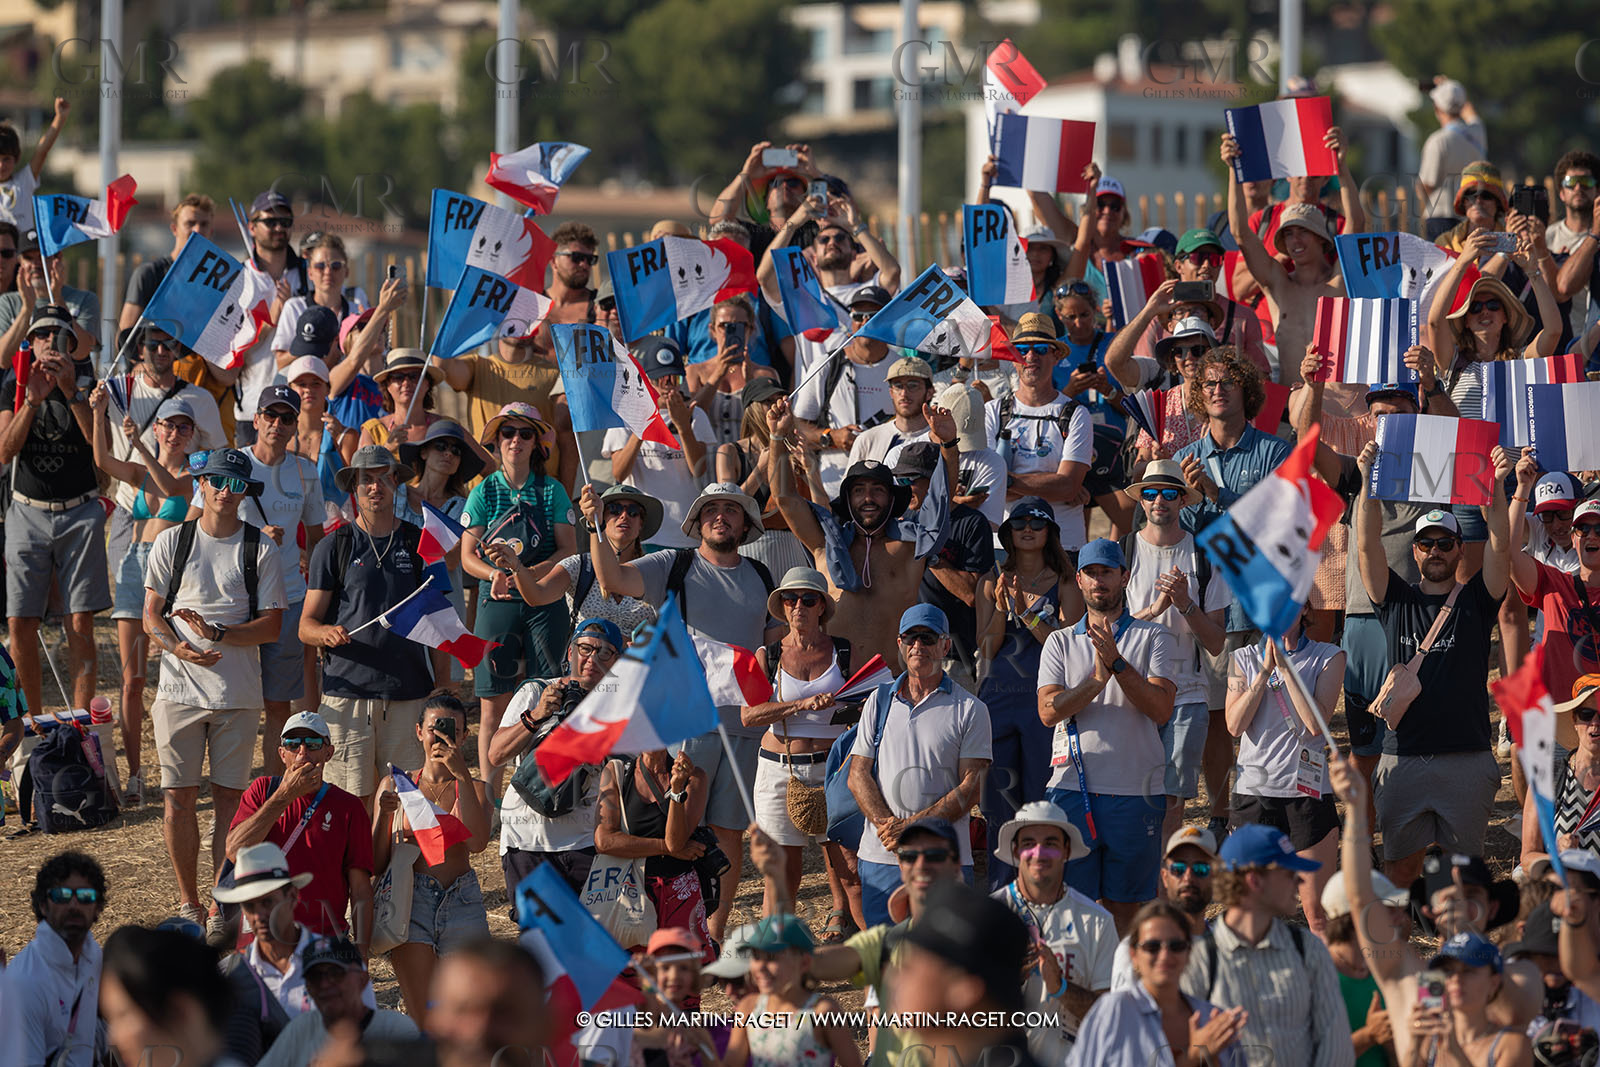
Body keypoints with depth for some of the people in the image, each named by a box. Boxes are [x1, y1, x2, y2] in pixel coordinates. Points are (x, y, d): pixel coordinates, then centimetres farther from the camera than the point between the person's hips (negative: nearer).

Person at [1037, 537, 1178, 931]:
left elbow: (1161, 709, -6)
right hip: (1073, 785, 1)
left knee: (1125, 905, 2)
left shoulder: (1153, 637, 6)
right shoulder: (1061, 642, 12)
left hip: (1135, 790, -1)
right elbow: (1049, 711, -2)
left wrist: (1117, 663, -17)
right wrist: (1098, 679, -16)